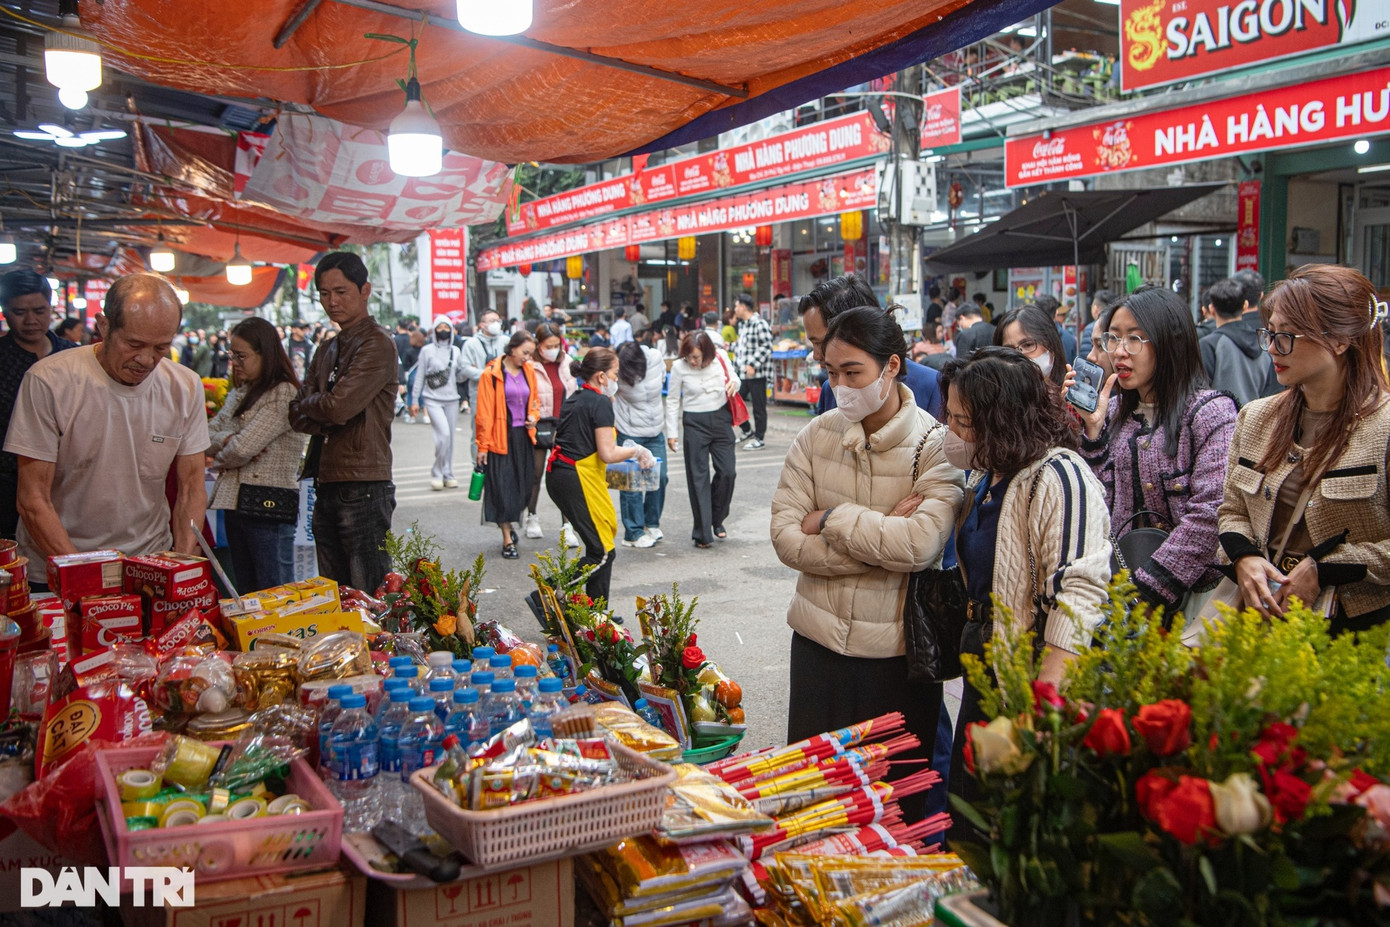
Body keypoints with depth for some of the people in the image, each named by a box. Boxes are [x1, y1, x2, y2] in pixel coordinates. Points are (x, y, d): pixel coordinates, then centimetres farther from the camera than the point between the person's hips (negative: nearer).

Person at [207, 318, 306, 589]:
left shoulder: (284, 394, -12)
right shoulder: (238, 394, 16)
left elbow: (242, 449, -17)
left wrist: (220, 459, 3)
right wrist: (227, 439, -11)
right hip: (236, 502, 9)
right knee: (245, 595, 14)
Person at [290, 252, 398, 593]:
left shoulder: (376, 345, -10)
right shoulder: (327, 350, 17)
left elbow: (339, 407, -20)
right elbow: (298, 416, 11)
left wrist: (307, 403, 0)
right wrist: (325, 422, -10)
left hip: (362, 487, -9)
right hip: (326, 484, 9)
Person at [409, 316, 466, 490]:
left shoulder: (456, 351, 9)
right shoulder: (427, 350, -1)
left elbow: (459, 376, 12)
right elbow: (419, 377, 1)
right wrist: (414, 400, 0)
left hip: (451, 399, 4)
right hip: (433, 399, -4)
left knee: (449, 437, 7)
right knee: (444, 434, -17)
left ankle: (447, 474, 18)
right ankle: (437, 474, -2)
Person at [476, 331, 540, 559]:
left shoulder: (529, 372, 8)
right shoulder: (492, 374, -9)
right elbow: (484, 413, -9)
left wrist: (533, 416, -1)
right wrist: (482, 446, -10)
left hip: (524, 437, 5)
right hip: (500, 438, -5)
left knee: (522, 486, 8)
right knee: (503, 487, -3)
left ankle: (509, 525, 30)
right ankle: (508, 540, 4)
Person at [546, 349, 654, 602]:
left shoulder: (574, 399, 16)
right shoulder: (601, 403, -11)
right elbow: (608, 454, -17)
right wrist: (637, 451, 0)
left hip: (557, 475, 10)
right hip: (578, 479, -10)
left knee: (598, 544, 16)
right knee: (602, 551, -2)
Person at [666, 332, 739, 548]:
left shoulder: (720, 359, -7)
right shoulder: (679, 367, -10)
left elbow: (734, 377, 11)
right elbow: (672, 400, 0)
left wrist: (734, 384, -14)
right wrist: (672, 432, -1)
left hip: (721, 419, 2)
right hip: (695, 423, -2)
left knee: (727, 472, 1)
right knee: (698, 477, -1)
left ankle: (717, 519, 26)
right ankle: (702, 534, 4)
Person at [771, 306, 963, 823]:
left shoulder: (936, 445, -8)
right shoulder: (816, 437, 0)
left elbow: (922, 544, -24)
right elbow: (786, 538, -9)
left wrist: (831, 519, -14)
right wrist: (881, 536, -16)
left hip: (898, 648, -3)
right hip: (819, 641, 3)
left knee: (898, 802, 12)